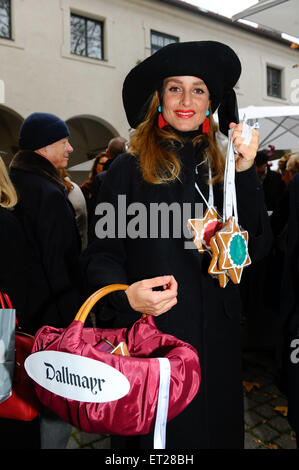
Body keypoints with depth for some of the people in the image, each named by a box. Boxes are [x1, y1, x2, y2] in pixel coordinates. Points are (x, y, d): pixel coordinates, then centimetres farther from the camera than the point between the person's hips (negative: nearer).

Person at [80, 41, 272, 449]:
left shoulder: (222, 168, 5)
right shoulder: (128, 169, -5)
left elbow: (255, 247, -3)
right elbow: (102, 254, -5)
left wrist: (245, 173, -12)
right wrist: (125, 294, -25)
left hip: (216, 337, 4)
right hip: (148, 334, -3)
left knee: (215, 430, 20)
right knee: (155, 434, 12)